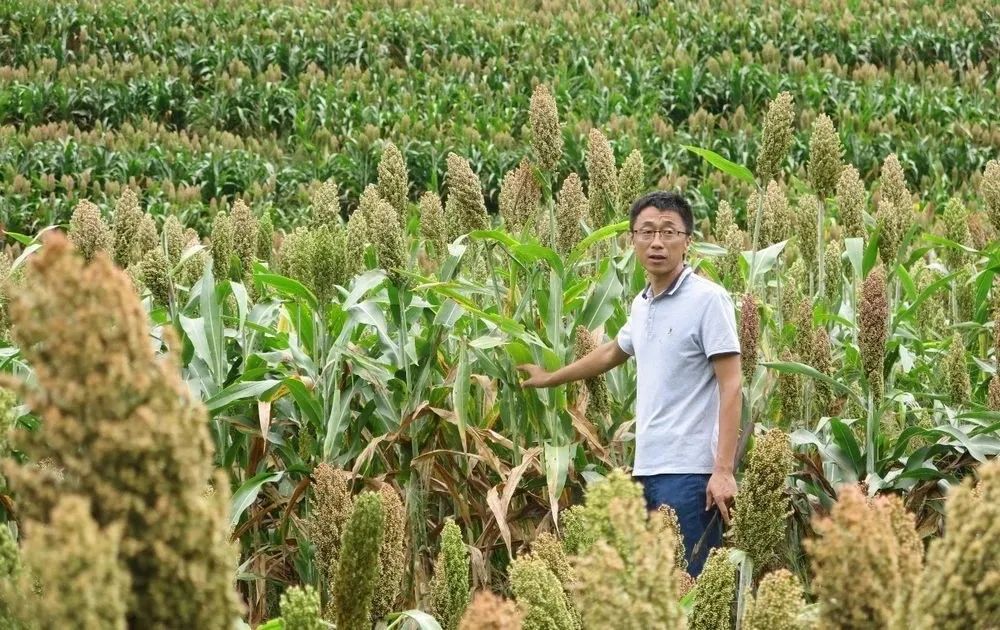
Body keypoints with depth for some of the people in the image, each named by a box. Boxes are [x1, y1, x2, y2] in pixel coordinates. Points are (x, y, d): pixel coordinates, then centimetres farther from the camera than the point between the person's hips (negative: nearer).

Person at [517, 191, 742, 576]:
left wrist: (724, 470, -20)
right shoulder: (641, 305, 15)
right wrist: (549, 379, 49)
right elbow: (612, 354, 36)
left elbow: (731, 386, -13)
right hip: (646, 468, 8)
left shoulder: (707, 300, -8)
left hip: (689, 470, -8)